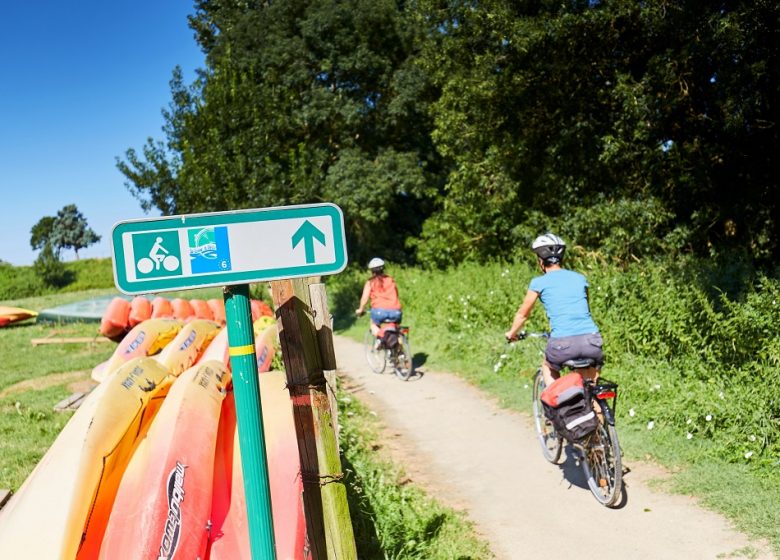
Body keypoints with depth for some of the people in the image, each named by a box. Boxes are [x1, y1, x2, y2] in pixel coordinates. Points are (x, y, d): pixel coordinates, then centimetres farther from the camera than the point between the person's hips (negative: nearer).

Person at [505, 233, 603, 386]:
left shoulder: (539, 282, 7)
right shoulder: (580, 278, 17)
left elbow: (523, 314, 20)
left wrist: (512, 333, 39)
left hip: (563, 343, -2)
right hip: (591, 340, 3)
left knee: (548, 367, 30)